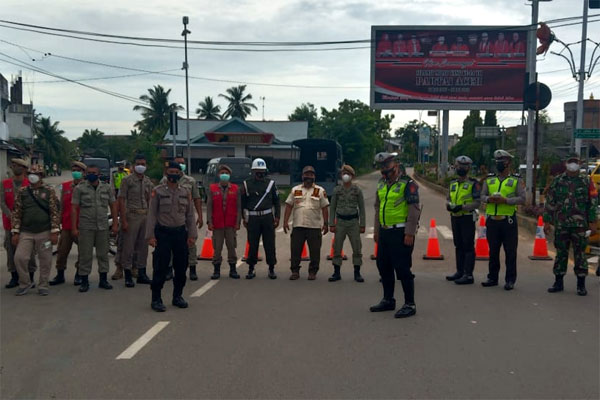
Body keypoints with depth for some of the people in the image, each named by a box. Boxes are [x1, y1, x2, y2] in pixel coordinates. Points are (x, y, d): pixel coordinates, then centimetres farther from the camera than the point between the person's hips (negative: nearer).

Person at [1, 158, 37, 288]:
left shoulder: (30, 184, -1)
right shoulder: (5, 184, 6)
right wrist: (11, 215, -17)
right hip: (10, 223, 3)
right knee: (11, 249, 5)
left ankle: (30, 278, 10)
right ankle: (14, 277, 16)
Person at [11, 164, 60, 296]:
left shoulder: (49, 191, 1)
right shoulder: (22, 191, 7)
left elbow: (55, 212, -2)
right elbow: (16, 212, 8)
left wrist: (55, 232, -8)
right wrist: (15, 232, 2)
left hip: (44, 232, -2)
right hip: (26, 233, 2)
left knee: (45, 260, 3)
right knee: (19, 258, -7)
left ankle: (43, 286, 17)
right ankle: (25, 283, 14)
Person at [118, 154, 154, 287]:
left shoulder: (148, 181, 12)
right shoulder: (127, 180, -5)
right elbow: (121, 200, -8)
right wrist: (123, 220, -14)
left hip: (145, 216, 5)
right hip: (132, 215, -5)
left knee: (143, 246, 10)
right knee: (129, 246, -2)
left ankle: (142, 274, 21)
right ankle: (128, 276, 5)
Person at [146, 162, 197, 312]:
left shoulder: (186, 192, 8)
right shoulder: (158, 191, -1)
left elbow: (190, 215, 9)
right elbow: (152, 214, -3)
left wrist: (192, 235, 2)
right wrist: (150, 235, -9)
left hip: (180, 233, 3)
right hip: (163, 233, -3)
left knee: (181, 266, 8)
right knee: (160, 267, -3)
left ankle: (177, 296, 23)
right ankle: (156, 299, 6)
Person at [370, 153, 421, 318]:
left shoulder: (407, 184, -10)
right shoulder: (381, 184, 15)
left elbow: (414, 210, -14)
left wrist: (410, 233, -19)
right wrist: (377, 230, 19)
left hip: (401, 233, -8)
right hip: (385, 232, 8)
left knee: (402, 268, -6)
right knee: (383, 266, 14)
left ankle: (410, 305, 4)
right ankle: (388, 300, 28)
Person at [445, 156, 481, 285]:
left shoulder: (473, 184, -7)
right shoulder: (453, 183, 13)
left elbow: (477, 202, -14)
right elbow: (448, 198, 17)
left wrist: (461, 207, -23)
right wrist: (449, 205, -6)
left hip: (467, 218, -7)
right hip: (455, 218, 7)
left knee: (468, 246, -6)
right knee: (458, 246, 13)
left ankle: (468, 275, -4)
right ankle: (460, 272, 23)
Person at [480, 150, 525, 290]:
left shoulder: (516, 180, 1)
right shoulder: (489, 179, 12)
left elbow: (522, 199, -7)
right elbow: (482, 196, 10)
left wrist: (505, 200, -18)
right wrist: (489, 199, -12)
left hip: (509, 221, -3)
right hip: (492, 220, 4)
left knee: (510, 252, 0)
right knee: (493, 251, 10)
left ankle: (510, 280, 8)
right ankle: (492, 278, 20)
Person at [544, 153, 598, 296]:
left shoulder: (586, 181, 4)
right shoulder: (557, 181, 7)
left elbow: (593, 202, 2)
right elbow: (549, 202, 8)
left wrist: (592, 222, -4)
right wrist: (547, 221, 3)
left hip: (580, 224, -2)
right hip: (561, 224, 2)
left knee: (580, 253, 1)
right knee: (560, 253, 7)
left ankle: (581, 285, 10)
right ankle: (558, 283, 17)